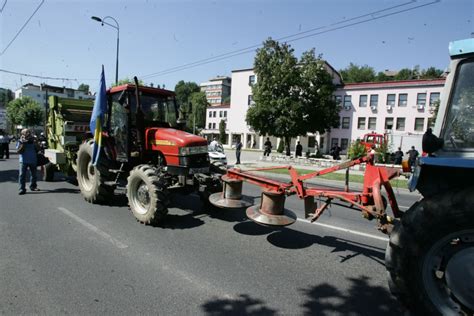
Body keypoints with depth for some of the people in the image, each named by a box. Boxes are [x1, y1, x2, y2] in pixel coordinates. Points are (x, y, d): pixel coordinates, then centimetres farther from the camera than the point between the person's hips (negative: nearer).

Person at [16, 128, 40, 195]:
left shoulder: (33, 141, 6)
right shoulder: (20, 141, -1)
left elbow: (38, 150, 5)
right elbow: (18, 151, -8)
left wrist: (36, 144, -11)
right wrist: (23, 145, -19)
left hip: (33, 160, 3)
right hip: (23, 161, -3)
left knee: (33, 174, 13)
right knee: (22, 175, -7)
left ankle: (33, 186, 29)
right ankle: (22, 189, -4)